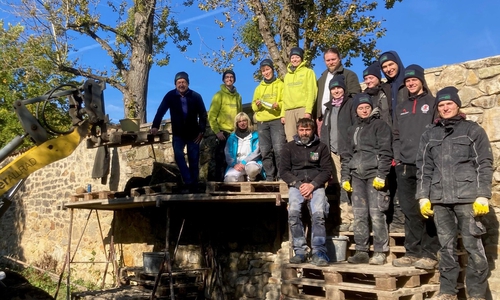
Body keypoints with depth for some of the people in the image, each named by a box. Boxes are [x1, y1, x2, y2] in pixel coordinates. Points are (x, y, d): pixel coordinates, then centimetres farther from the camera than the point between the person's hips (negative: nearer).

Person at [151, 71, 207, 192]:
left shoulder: (196, 96, -6)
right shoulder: (170, 95, -5)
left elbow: (203, 114, -1)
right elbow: (161, 111, -6)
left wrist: (201, 131, -7)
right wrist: (155, 126, -17)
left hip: (193, 133, 0)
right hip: (178, 134, 0)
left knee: (194, 160, 3)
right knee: (178, 155, -19)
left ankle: (194, 185, 13)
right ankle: (188, 182, -14)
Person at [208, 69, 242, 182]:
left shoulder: (238, 96, 13)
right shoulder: (219, 95, -2)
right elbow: (211, 115, -6)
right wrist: (217, 131, -13)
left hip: (235, 132, 5)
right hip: (223, 132, -5)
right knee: (222, 159, -5)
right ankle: (218, 179, 4)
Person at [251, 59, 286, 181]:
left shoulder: (280, 84, 9)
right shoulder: (259, 87, 22)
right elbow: (253, 105, 19)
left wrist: (278, 105, -18)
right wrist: (257, 105, -4)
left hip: (277, 120, -4)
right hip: (262, 122, 4)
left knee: (278, 148, -13)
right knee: (265, 150, 1)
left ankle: (281, 175, -7)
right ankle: (269, 176, 7)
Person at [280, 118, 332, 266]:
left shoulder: (321, 147, 13)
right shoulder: (289, 147, 14)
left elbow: (327, 170, 6)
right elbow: (284, 171, 7)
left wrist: (312, 185, -9)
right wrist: (299, 185, -8)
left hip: (316, 185, 0)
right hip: (296, 185, 0)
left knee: (318, 214, -26)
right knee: (293, 213, -26)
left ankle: (319, 252, -23)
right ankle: (299, 251, -19)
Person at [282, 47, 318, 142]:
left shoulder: (308, 72, 8)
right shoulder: (287, 75, 24)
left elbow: (311, 92, -2)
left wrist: (308, 110, -13)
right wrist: (282, 114, 12)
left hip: (303, 109, -5)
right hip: (289, 111, 5)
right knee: (291, 140, -1)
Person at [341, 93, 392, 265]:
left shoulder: (380, 125, 4)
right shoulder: (353, 130, 21)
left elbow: (385, 152, -5)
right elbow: (347, 155, 21)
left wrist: (381, 175, -14)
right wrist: (345, 177, 13)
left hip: (374, 174, -6)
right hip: (357, 175, 6)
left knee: (376, 214, -8)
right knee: (359, 215, 5)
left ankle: (380, 252, 0)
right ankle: (361, 251, 11)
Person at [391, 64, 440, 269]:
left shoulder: (433, 103, 8)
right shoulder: (401, 108, 22)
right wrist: (397, 156, 7)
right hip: (404, 166, 5)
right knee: (409, 211, 5)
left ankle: (430, 253, 0)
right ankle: (412, 252, 11)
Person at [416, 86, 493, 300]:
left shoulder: (473, 130, 7)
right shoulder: (429, 135, 15)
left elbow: (484, 165, 1)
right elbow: (424, 168, 13)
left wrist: (482, 196, -8)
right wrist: (423, 197, 5)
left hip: (467, 197, -3)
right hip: (439, 199, 3)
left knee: (473, 247, -3)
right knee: (446, 247, 7)